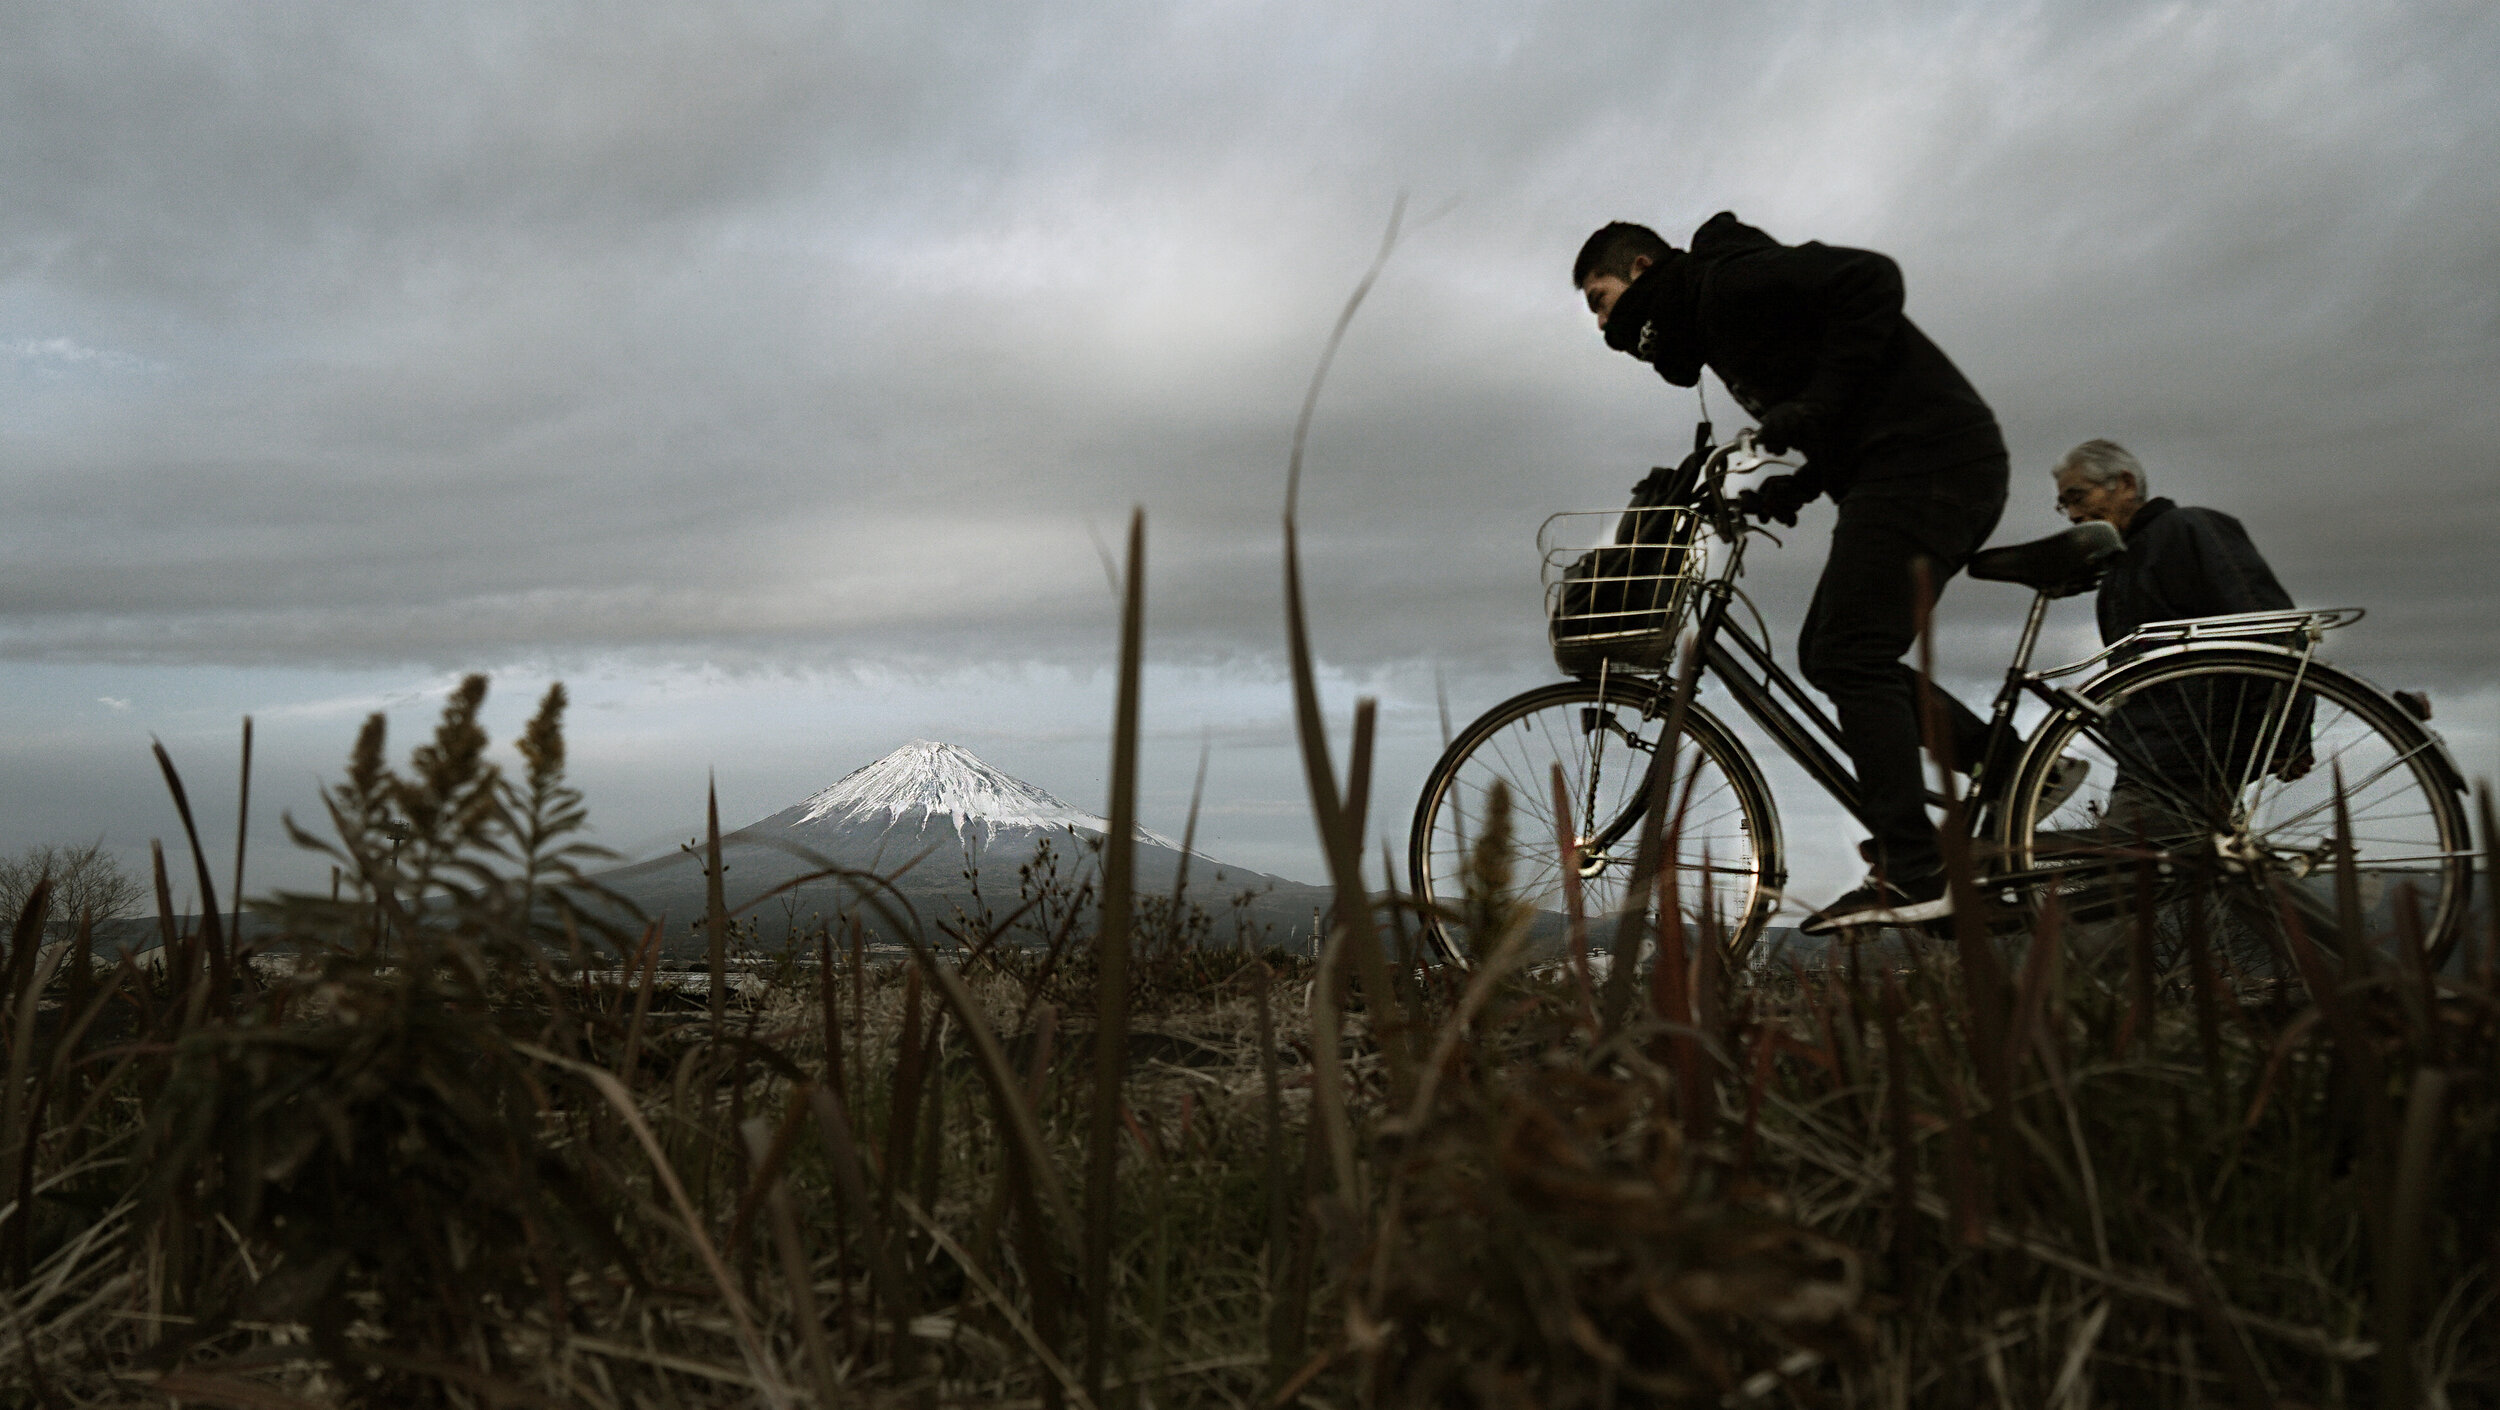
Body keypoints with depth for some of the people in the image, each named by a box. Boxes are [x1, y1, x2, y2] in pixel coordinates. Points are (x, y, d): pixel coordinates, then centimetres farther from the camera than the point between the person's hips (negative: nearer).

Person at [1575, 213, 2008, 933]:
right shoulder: (1708, 326, 23)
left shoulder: (1730, 280, -6)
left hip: (1928, 461, -10)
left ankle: (1913, 877, -17)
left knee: (1849, 656, -15)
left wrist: (1816, 403, -20)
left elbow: (1873, 279, -18)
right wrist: (1786, 490, 8)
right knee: (1829, 653, 10)